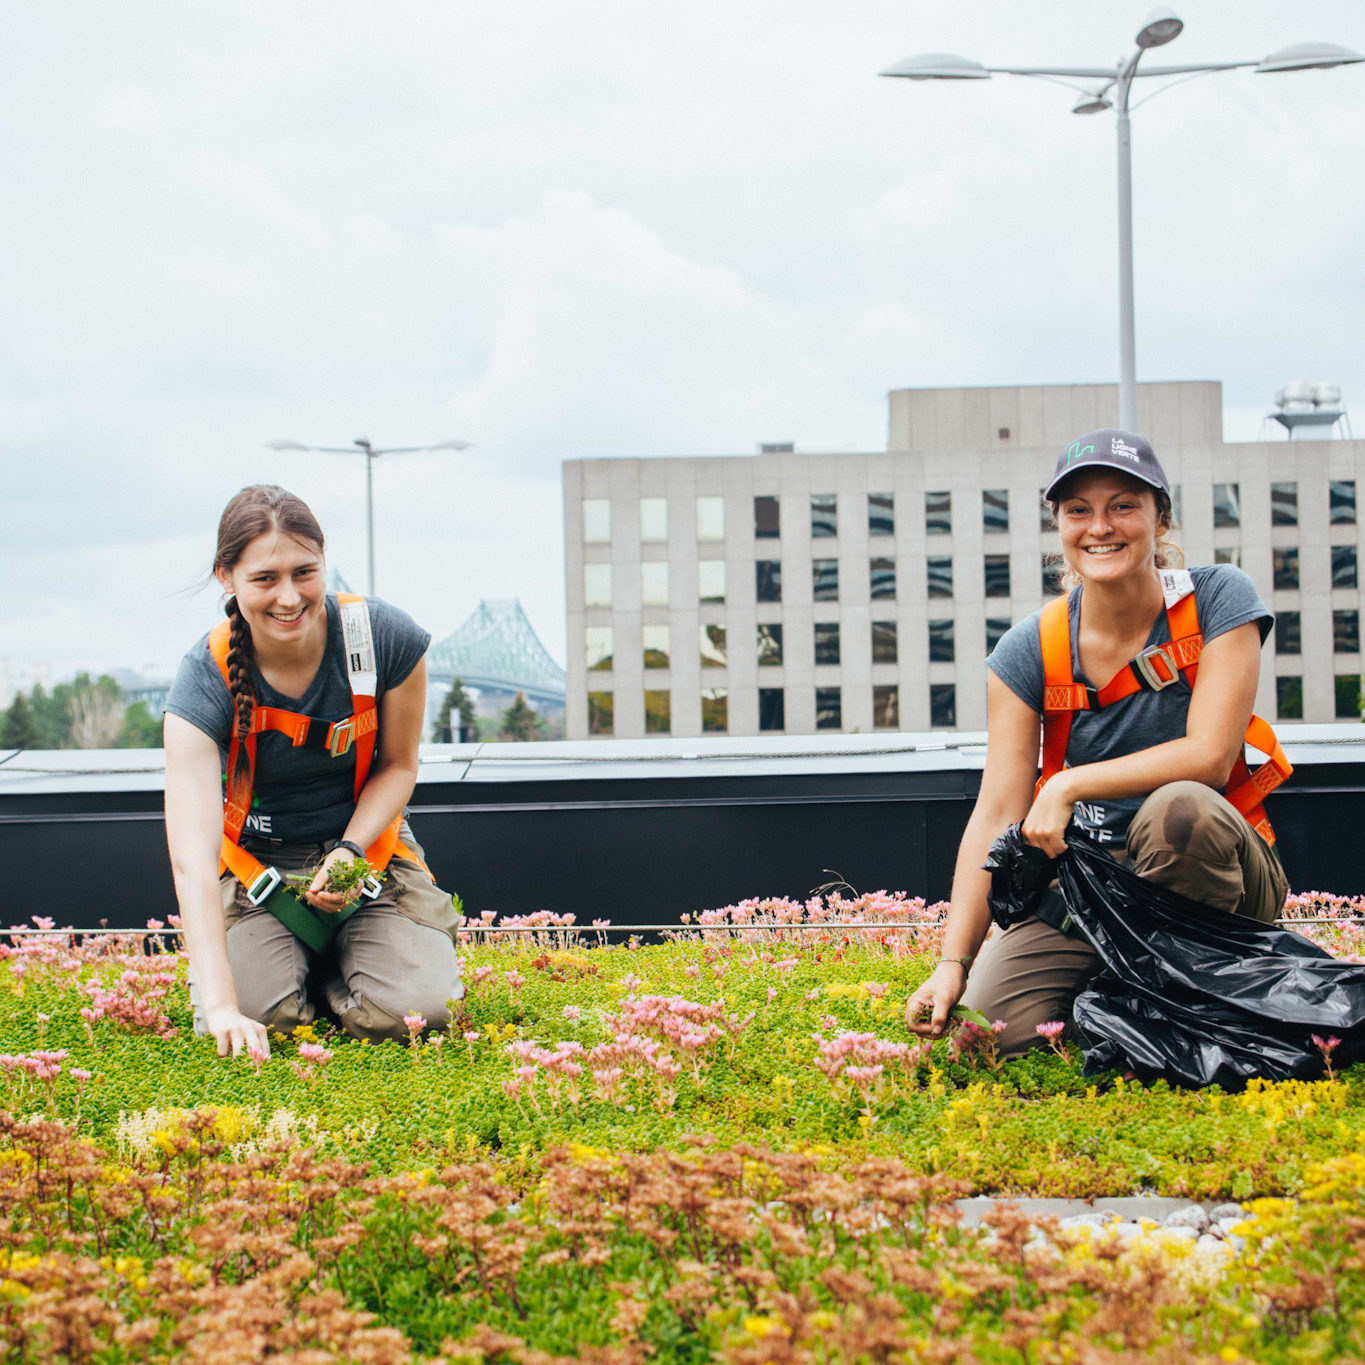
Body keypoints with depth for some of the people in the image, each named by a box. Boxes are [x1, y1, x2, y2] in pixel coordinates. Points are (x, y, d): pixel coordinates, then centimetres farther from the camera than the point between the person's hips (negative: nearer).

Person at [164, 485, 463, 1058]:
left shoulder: (386, 638, -19)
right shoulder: (205, 680, -24)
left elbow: (398, 766, 1)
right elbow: (192, 859, -34)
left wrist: (350, 851, -19)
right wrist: (220, 1005, -45)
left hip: (368, 845, 1)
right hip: (256, 863, -1)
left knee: (416, 1009, -20)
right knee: (255, 1016, -23)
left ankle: (332, 966, 17)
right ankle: (293, 959, 15)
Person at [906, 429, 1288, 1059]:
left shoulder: (1218, 599, -8)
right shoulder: (1029, 652, -3)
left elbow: (1209, 757, -17)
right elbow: (995, 814, -8)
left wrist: (1069, 785, -18)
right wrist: (952, 964, -17)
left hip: (1211, 868, -2)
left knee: (1178, 806, -36)